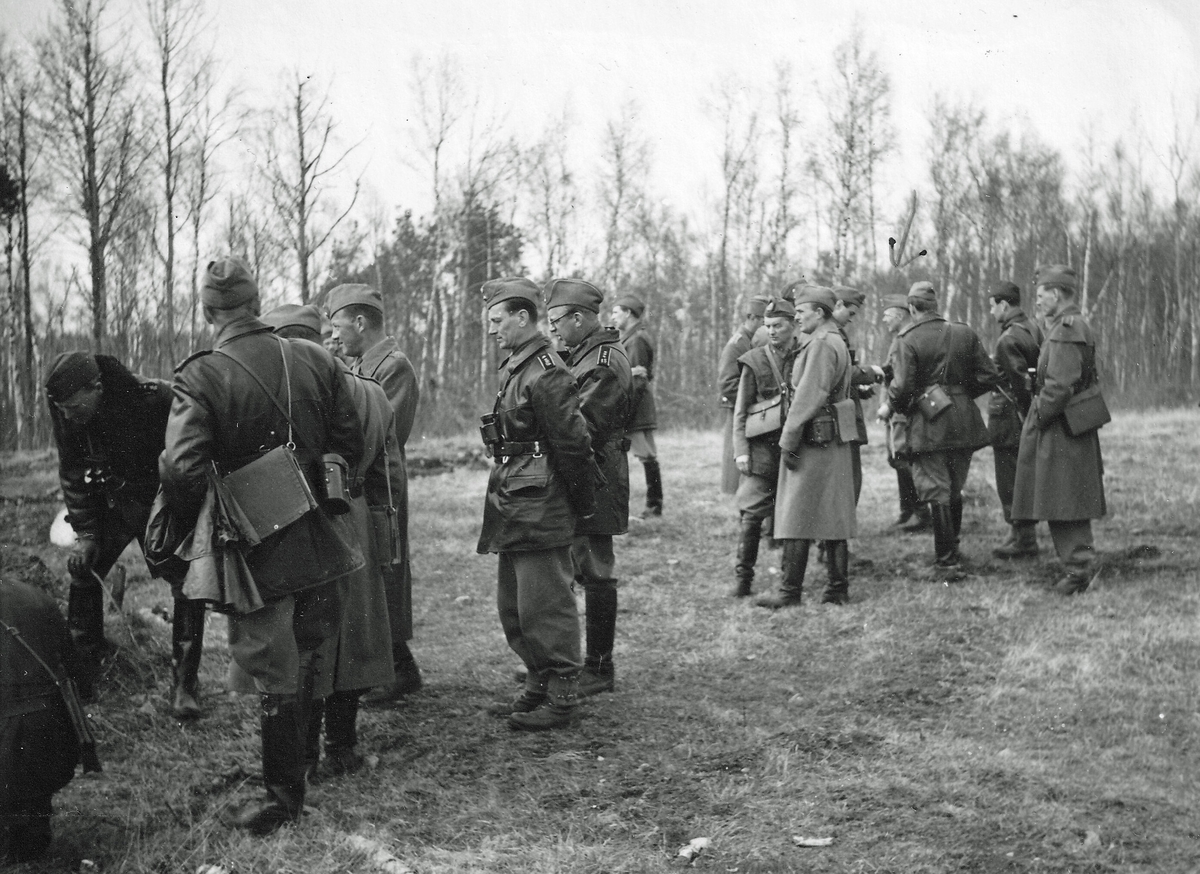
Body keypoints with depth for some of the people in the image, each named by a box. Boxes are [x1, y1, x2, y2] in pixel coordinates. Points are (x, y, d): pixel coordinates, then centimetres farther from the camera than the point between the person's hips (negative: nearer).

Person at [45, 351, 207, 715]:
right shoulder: (66, 414, -17)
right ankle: (80, 671, 12)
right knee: (82, 569, -3)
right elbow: (72, 473, -3)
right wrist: (84, 533, -8)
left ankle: (185, 682, -4)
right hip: (116, 498, 4)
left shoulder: (156, 401, -33)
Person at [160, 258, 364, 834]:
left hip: (258, 554, -4)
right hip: (320, 543, 4)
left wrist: (190, 528, -4)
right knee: (305, 661, 20)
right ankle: (300, 763, 36)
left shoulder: (200, 377, -14)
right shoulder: (315, 360, -1)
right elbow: (350, 446, 4)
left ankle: (285, 799, 16)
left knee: (276, 677, 6)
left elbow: (184, 471, -22)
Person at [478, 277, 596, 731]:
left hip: (540, 509, -10)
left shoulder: (545, 373, -17)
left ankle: (561, 699, 7)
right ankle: (537, 688, 27)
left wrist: (582, 504, -11)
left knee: (545, 608, -2)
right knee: (513, 608, 16)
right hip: (514, 507, 10)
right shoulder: (515, 367, 14)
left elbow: (573, 442, -18)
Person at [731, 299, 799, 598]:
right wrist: (741, 449, -5)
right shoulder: (754, 361, 2)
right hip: (762, 447, -1)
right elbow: (741, 410, 4)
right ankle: (743, 576, 3)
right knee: (751, 514, -5)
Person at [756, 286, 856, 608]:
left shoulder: (821, 345, -14)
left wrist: (788, 441, -16)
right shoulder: (837, 342, 17)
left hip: (813, 440, -10)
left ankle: (790, 591, -2)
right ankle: (838, 589, 13)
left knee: (797, 518, -5)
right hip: (833, 445, 10)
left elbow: (808, 398, -19)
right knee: (834, 517, 10)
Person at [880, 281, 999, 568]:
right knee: (955, 487, 18)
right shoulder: (964, 333, 4)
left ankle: (946, 555, 4)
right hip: (963, 422, 5)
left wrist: (890, 408, 0)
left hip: (929, 424, -5)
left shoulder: (908, 339, -11)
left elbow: (903, 385, -18)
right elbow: (988, 376, 3)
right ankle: (954, 549, 28)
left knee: (936, 490, 2)